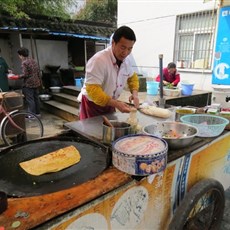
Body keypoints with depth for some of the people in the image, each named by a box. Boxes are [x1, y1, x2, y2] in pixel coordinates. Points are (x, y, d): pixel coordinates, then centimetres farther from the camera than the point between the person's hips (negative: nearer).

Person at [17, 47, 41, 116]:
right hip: (36, 83, 8)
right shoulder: (33, 61, 11)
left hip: (29, 84, -8)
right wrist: (39, 81, 21)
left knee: (30, 100, -2)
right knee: (36, 98, 15)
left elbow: (25, 75, -19)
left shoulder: (24, 62, -14)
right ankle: (37, 113, 24)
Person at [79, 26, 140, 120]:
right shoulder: (98, 60, -27)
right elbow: (92, 90, -31)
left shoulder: (126, 60, -5)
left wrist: (134, 93, -8)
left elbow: (132, 77, 11)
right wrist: (116, 104, -37)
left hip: (109, 104, 6)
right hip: (92, 105, -6)